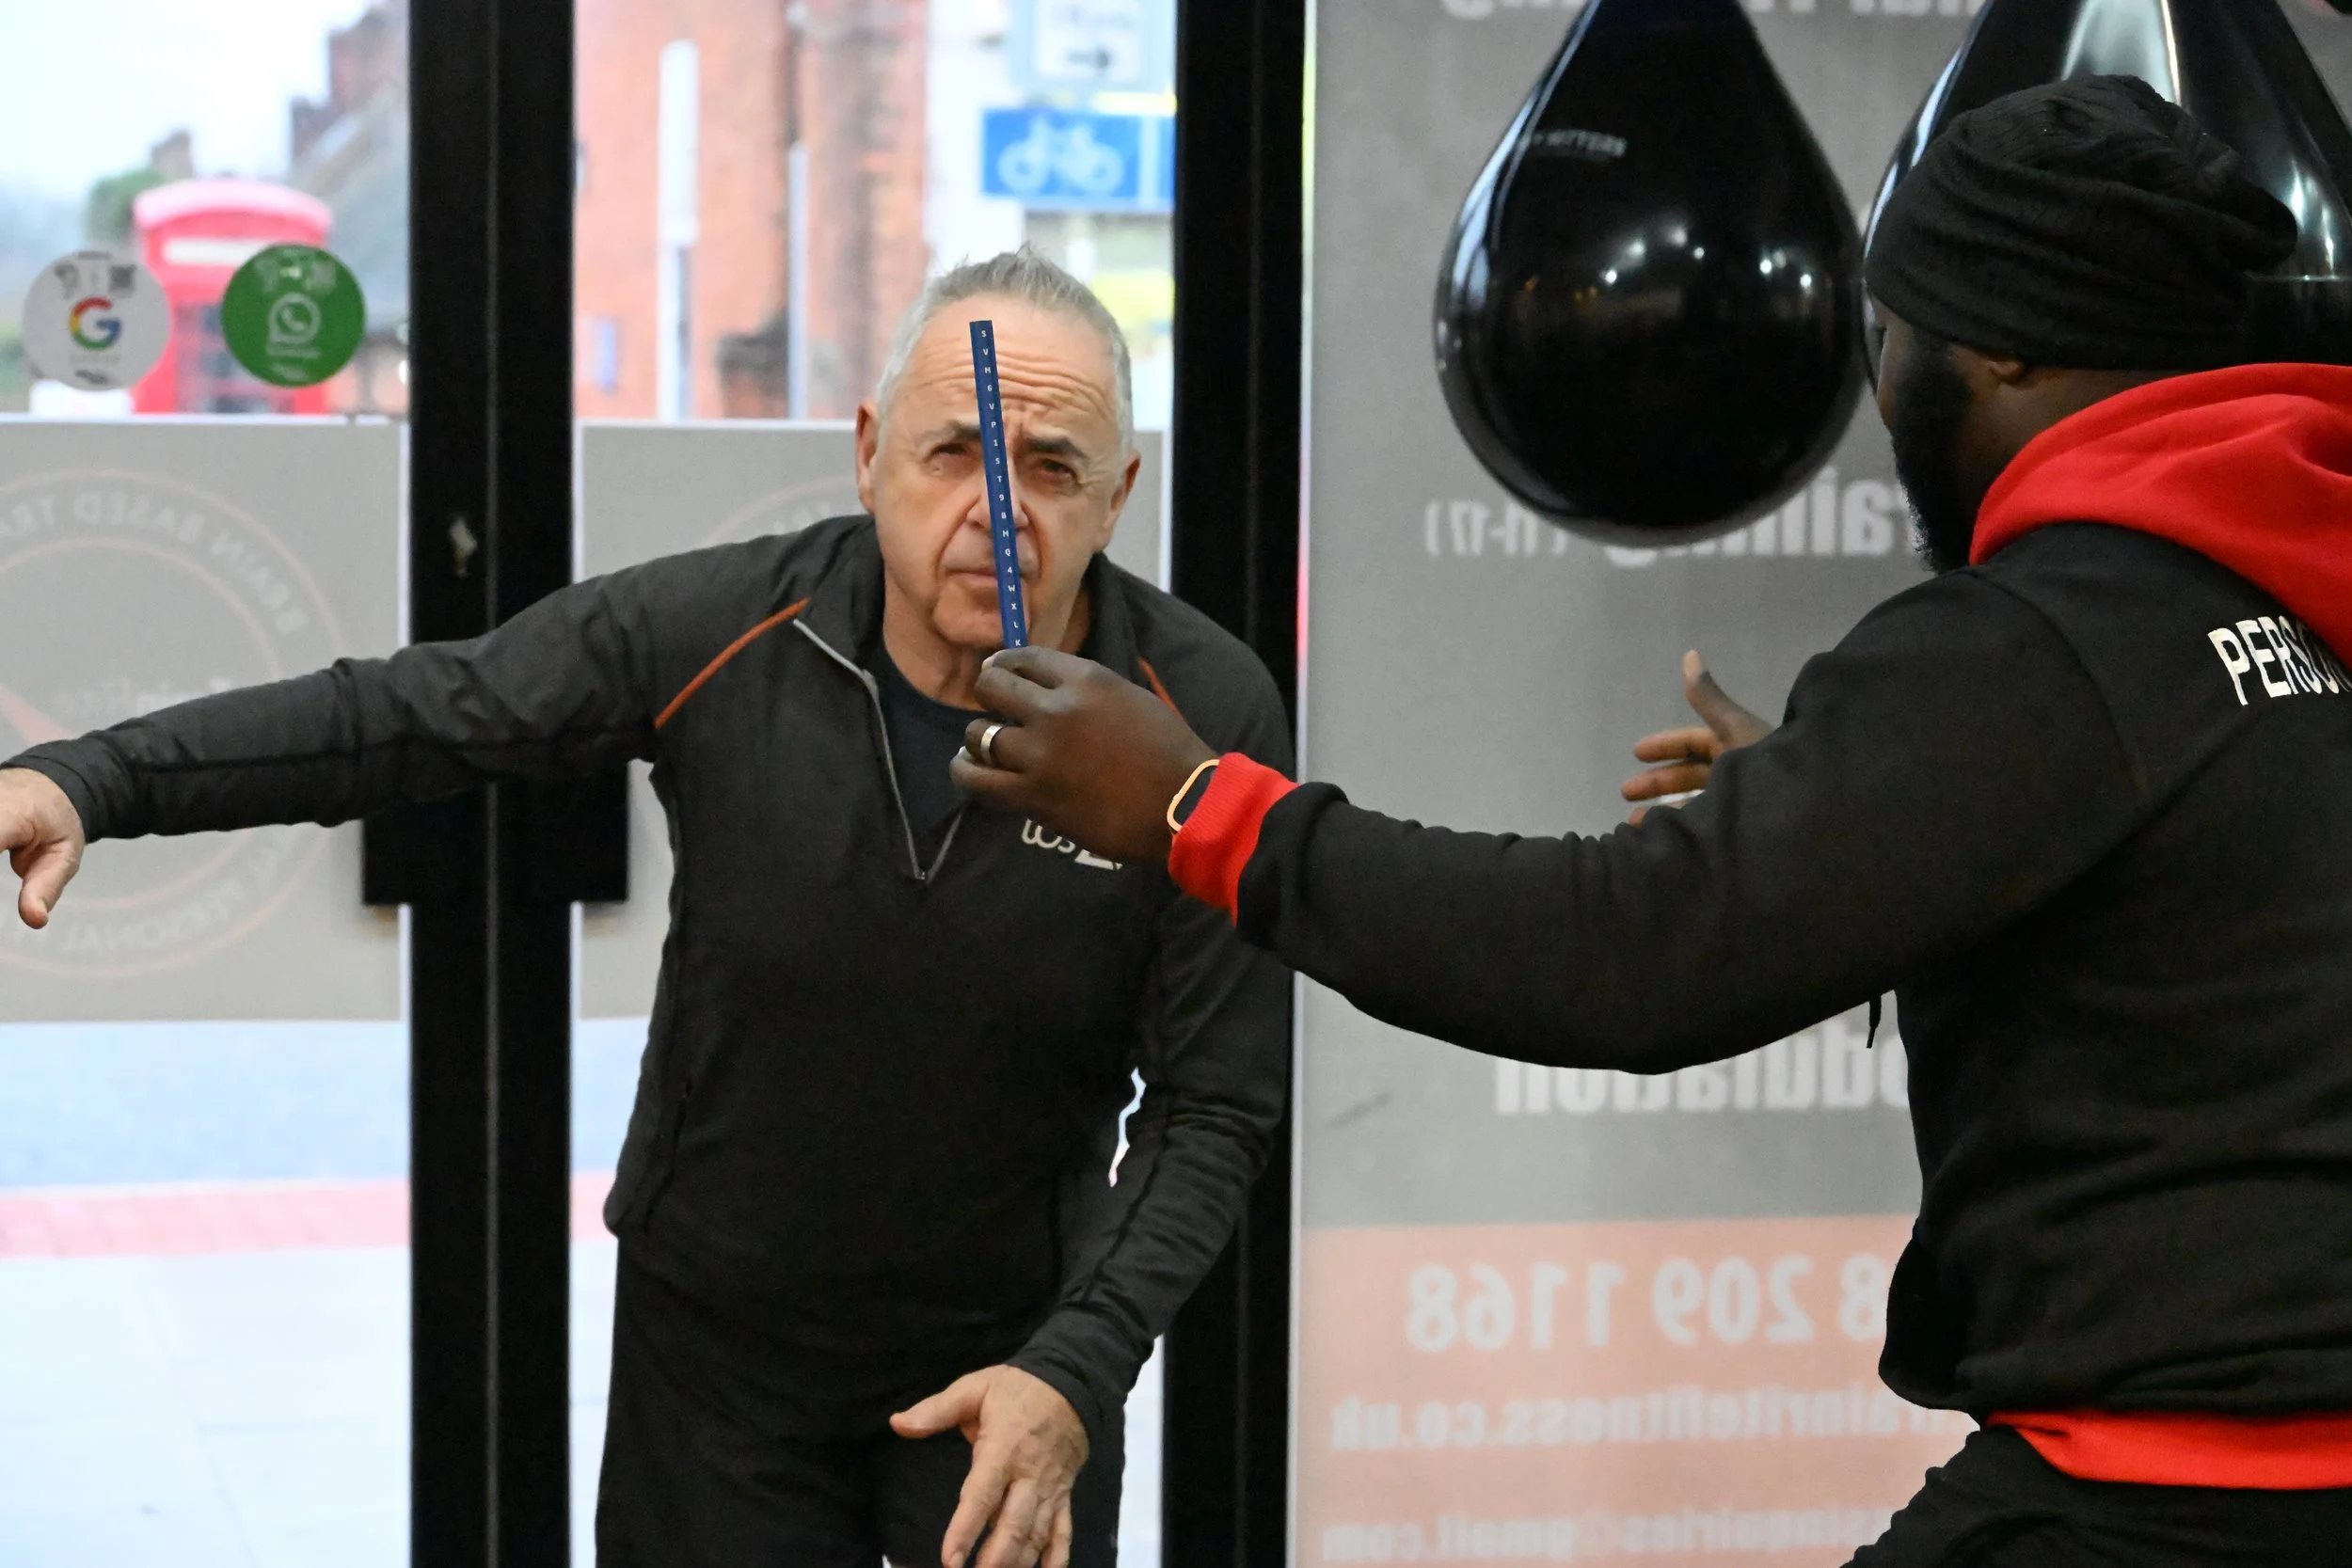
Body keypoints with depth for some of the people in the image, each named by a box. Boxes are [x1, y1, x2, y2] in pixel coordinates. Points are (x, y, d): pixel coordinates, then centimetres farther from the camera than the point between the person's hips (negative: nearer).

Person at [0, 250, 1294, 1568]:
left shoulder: (1206, 717, -17)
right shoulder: (718, 631, -16)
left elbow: (1217, 1103, -14)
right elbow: (399, 718, -7)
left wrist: (1077, 1370, -25)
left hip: (1012, 1348, -1)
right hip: (717, 1324, 1)